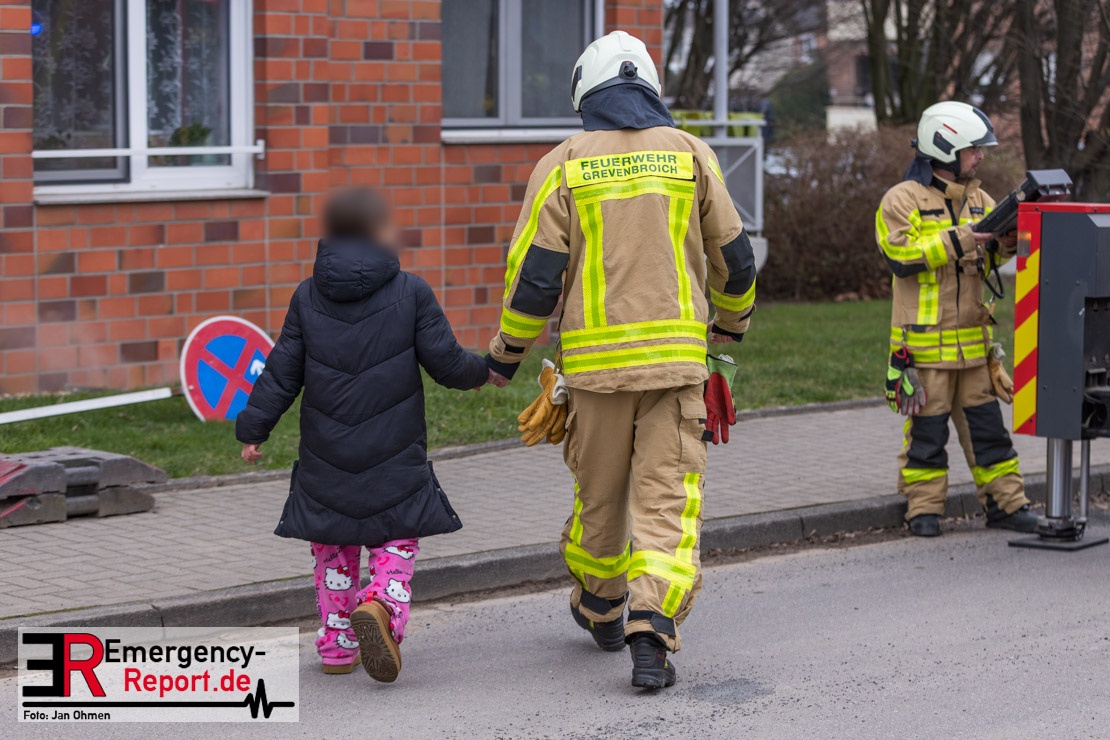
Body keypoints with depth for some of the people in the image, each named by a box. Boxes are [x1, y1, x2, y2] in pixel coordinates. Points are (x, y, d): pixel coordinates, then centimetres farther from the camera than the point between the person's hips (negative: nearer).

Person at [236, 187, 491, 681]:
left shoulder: (307, 298, 2)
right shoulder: (410, 293, -5)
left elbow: (282, 374, 2)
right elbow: (447, 364, -3)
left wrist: (253, 428, 10)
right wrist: (485, 371, 17)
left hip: (326, 457, 2)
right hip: (394, 456, -2)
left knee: (333, 550, 18)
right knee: (396, 546, 7)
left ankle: (336, 646, 18)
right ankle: (381, 607, -21)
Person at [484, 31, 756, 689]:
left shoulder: (564, 164, 0)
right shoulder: (690, 154, 5)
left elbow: (535, 274, -3)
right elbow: (734, 258, 11)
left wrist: (510, 351, 12)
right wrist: (734, 320, 31)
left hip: (595, 358, 0)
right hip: (677, 357, 0)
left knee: (599, 492, 16)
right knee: (667, 497, -1)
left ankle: (600, 609, 36)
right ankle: (653, 629, -16)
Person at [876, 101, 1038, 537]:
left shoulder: (978, 201, 14)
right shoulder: (902, 200, -6)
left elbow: (984, 263, 16)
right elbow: (900, 256, -17)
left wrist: (1002, 245, -6)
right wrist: (957, 240, -21)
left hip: (972, 340, 6)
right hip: (925, 341, -6)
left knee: (986, 421, 8)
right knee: (927, 427, 0)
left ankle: (1005, 503, 14)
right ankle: (923, 509, 10)